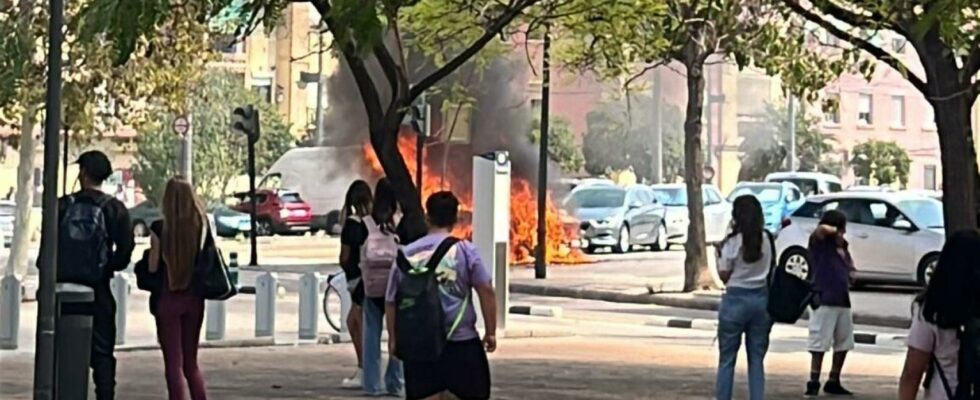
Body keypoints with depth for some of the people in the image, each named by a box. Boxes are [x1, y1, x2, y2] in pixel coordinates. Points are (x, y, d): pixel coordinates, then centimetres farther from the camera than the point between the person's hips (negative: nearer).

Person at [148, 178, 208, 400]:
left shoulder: (160, 228, -12)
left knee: (173, 364, 3)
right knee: (191, 362, 18)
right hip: (194, 298, 3)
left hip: (168, 298, -3)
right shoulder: (202, 225, -5)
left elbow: (153, 267, -8)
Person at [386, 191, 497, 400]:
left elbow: (391, 301, 9)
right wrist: (491, 332, 0)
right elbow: (486, 290, -7)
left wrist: (393, 338, 18)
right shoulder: (464, 250, -2)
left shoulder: (406, 254, 6)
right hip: (461, 342, -2)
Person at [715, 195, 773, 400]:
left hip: (736, 299, -4)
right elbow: (770, 269, 9)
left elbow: (724, 275, -4)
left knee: (727, 358, 4)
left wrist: (720, 256, 10)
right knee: (757, 359, 8)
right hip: (761, 298, 4)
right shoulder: (766, 239, 1)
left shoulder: (733, 242, -10)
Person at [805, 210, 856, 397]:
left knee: (843, 345, 12)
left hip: (843, 301, 8)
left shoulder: (842, 247, 15)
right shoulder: (819, 243, -5)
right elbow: (822, 229, -29)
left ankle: (833, 383, 22)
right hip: (824, 301, -8)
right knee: (819, 345, -7)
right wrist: (835, 231, -9)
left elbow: (850, 273, 24)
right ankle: (813, 384, -3)